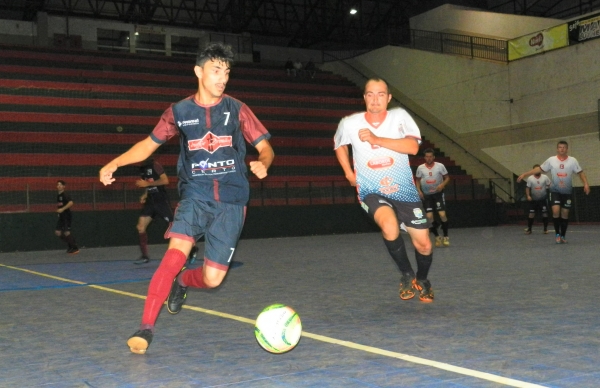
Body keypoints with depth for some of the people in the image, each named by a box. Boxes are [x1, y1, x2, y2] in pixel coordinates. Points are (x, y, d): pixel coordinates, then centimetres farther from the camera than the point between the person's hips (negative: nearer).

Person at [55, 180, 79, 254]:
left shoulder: (65, 195, -13)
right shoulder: (58, 195, 14)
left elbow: (71, 203, -27)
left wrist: (62, 209, -28)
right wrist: (57, 208, 13)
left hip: (67, 216, -9)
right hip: (61, 216, 9)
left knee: (67, 233, -10)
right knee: (57, 232, 4)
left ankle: (75, 248, 1)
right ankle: (70, 245, 16)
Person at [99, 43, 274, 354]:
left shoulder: (237, 109, 3)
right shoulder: (179, 112, 5)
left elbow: (265, 148, 6)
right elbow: (149, 144, 15)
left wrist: (262, 163, -18)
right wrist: (114, 164, 2)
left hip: (231, 201, 1)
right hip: (195, 195, 0)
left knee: (212, 278, -2)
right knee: (176, 253, -26)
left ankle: (181, 282, 34)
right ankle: (146, 326, -17)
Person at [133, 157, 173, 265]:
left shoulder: (155, 165, -11)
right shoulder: (142, 168, 11)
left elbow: (165, 180, -19)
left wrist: (147, 183, -18)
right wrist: (145, 195, 5)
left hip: (161, 200, -7)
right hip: (150, 200, 7)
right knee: (140, 227, 0)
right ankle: (145, 256, 8)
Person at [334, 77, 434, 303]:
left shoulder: (399, 116, -6)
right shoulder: (349, 123, -5)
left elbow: (413, 147, -21)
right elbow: (339, 145, 17)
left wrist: (377, 139, -27)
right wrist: (349, 173, 8)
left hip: (404, 190, 2)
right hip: (371, 191, -1)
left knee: (423, 245, 1)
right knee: (390, 226, -33)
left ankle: (422, 280, 36)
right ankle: (407, 275, -6)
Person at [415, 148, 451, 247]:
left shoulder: (440, 166, -9)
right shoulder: (420, 168, -3)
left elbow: (447, 177, 0)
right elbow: (418, 180, 10)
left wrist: (442, 184, -19)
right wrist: (419, 191, -5)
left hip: (438, 193, -2)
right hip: (426, 195, 2)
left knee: (442, 215, -12)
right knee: (429, 216, -6)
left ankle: (446, 236, 9)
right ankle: (437, 237, 15)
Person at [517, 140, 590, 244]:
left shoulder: (572, 160, -5)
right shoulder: (551, 160, -5)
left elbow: (580, 172, -3)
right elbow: (539, 169, 0)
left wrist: (586, 183, -18)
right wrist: (525, 174, -6)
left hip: (567, 192, 1)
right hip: (555, 191, -1)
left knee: (565, 214, 4)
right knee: (556, 211, -17)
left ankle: (563, 236, 18)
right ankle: (557, 234, -1)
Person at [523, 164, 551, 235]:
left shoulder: (545, 177, -3)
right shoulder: (530, 178, -3)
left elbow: (549, 186, 4)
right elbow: (528, 188, -1)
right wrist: (528, 196, -13)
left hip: (543, 199, 0)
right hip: (533, 200, 0)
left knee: (545, 213, -1)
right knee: (531, 214, -2)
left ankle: (545, 229, 12)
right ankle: (529, 229, 7)